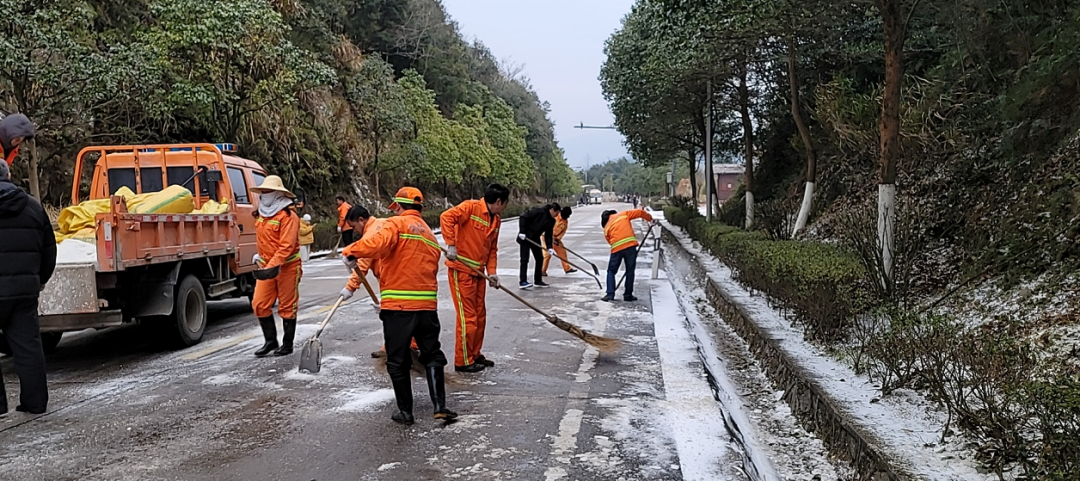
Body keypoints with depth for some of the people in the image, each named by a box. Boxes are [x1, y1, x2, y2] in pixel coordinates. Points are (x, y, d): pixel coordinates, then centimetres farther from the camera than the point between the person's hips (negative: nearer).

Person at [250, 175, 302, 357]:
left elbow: (286, 246, -23)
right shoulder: (262, 216, 10)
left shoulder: (288, 216, -15)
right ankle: (270, 341, 15)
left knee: (287, 307, 4)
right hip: (266, 266, 7)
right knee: (260, 304, 2)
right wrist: (260, 256, 18)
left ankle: (287, 344, 16)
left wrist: (273, 265, -30)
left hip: (287, 267, -7)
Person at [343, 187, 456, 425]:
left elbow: (379, 242, -25)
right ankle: (440, 406, 7)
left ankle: (405, 411, 14)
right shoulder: (430, 235, 19)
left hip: (398, 306, -5)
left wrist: (353, 253, -20)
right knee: (432, 356, 15)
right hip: (427, 305, 5)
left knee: (398, 361, 7)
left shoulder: (396, 223, -2)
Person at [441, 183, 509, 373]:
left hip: (478, 272, 8)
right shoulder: (471, 207, -13)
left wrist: (492, 271, -1)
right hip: (461, 270, -8)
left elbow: (492, 249, 12)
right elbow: (446, 217, -25)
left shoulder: (496, 220, 10)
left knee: (480, 315, 15)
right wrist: (451, 245, -29)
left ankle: (475, 355, 29)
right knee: (467, 317, -3)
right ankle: (463, 361, 8)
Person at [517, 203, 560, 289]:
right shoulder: (538, 211, -20)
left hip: (535, 239, 8)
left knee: (540, 259, 9)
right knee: (525, 259, -10)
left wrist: (549, 247, -7)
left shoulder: (551, 221, 3)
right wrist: (522, 232, -22)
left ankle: (538, 281, 19)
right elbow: (523, 217, -20)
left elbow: (548, 234, 4)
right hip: (525, 237, -8)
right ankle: (522, 281, -10)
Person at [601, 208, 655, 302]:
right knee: (630, 271, 12)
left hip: (616, 248, 1)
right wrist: (650, 219, 26)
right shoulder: (623, 214, 18)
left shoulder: (606, 228, 21)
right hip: (630, 245, -1)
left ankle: (610, 295, 6)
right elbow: (639, 212, 12)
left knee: (611, 271, 15)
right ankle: (628, 295, 15)